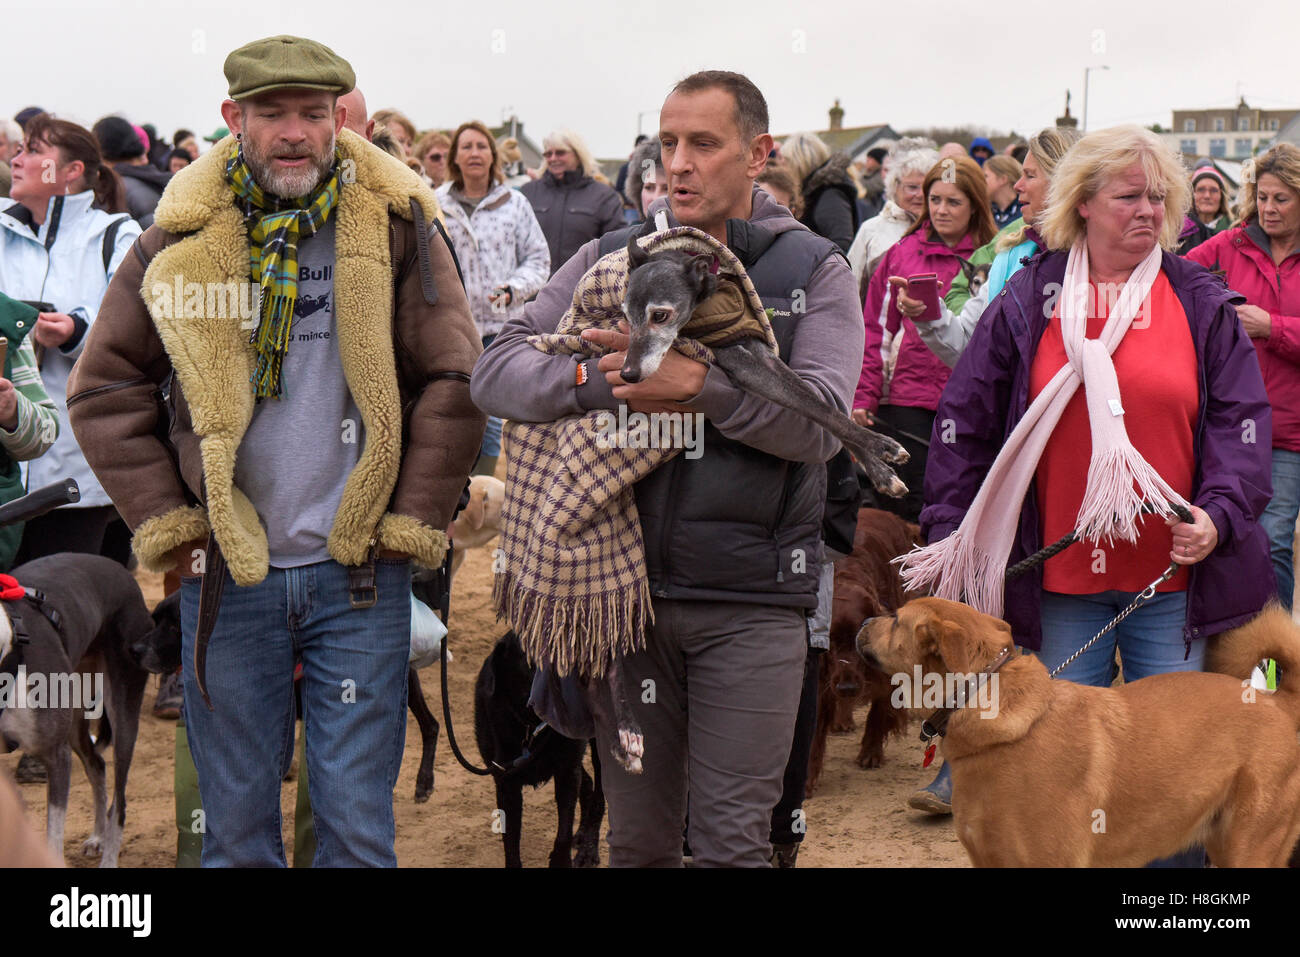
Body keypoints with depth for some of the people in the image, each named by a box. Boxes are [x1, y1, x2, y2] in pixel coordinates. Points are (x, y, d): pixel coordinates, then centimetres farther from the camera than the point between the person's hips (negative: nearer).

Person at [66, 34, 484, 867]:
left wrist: (410, 523, -2)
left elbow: (456, 381, 1)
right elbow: (107, 388, 8)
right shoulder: (184, 236, 2)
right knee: (236, 820, 10)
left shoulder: (395, 225, -1)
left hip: (360, 573, -1)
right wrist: (166, 521, 2)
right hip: (226, 576, 1)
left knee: (358, 822, 4)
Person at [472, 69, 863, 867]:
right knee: (638, 837, 13)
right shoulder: (611, 259, 7)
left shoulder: (813, 270, 2)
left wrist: (699, 383, -26)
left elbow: (821, 420, -13)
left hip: (751, 600, -2)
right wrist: (604, 381, -20)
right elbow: (495, 373, -3)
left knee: (733, 842, 0)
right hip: (626, 588, 2)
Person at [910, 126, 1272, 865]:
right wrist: (949, 529, 1)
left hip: (1172, 577, 0)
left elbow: (1242, 417, 2)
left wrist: (1219, 514, -13)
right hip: (1061, 576, 0)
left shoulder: (1201, 303, 4)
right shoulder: (1031, 300, 3)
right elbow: (965, 418, 5)